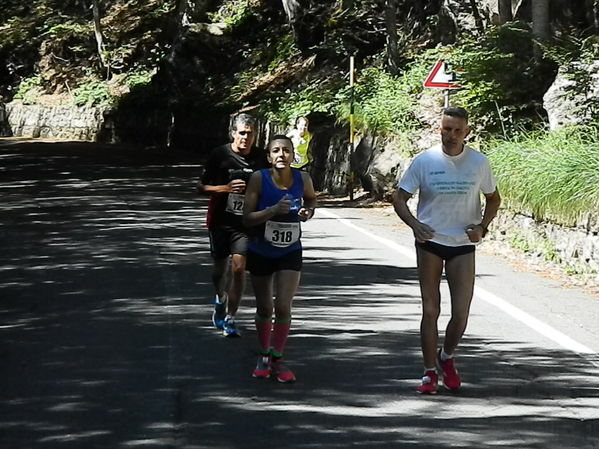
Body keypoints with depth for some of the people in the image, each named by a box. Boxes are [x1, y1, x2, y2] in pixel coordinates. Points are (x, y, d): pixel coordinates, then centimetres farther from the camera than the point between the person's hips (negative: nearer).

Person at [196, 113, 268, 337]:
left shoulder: (260, 159, 1)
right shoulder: (219, 155, -5)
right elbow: (201, 187, -4)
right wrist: (227, 188, -18)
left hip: (246, 223, 0)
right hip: (221, 220, 0)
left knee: (238, 267, -13)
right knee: (220, 267, 12)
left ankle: (230, 318, -4)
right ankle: (220, 300, 44)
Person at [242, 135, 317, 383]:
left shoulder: (303, 179, -10)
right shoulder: (259, 179, -17)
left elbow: (311, 198, 14)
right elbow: (247, 218, -17)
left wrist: (309, 211, -8)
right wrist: (273, 210, -32)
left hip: (289, 253, 0)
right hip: (260, 253, 0)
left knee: (283, 306, -10)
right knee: (264, 308, 11)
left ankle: (277, 359, 8)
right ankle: (264, 356, 32)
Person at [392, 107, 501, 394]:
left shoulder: (479, 163, -1)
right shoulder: (424, 161, -5)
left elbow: (493, 199, 13)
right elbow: (399, 198, 1)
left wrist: (482, 227, -5)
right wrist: (415, 224, -18)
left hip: (463, 244, 1)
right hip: (430, 243, -1)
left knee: (461, 312, -3)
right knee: (430, 310, 2)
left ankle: (446, 358, 25)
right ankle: (430, 372, 12)